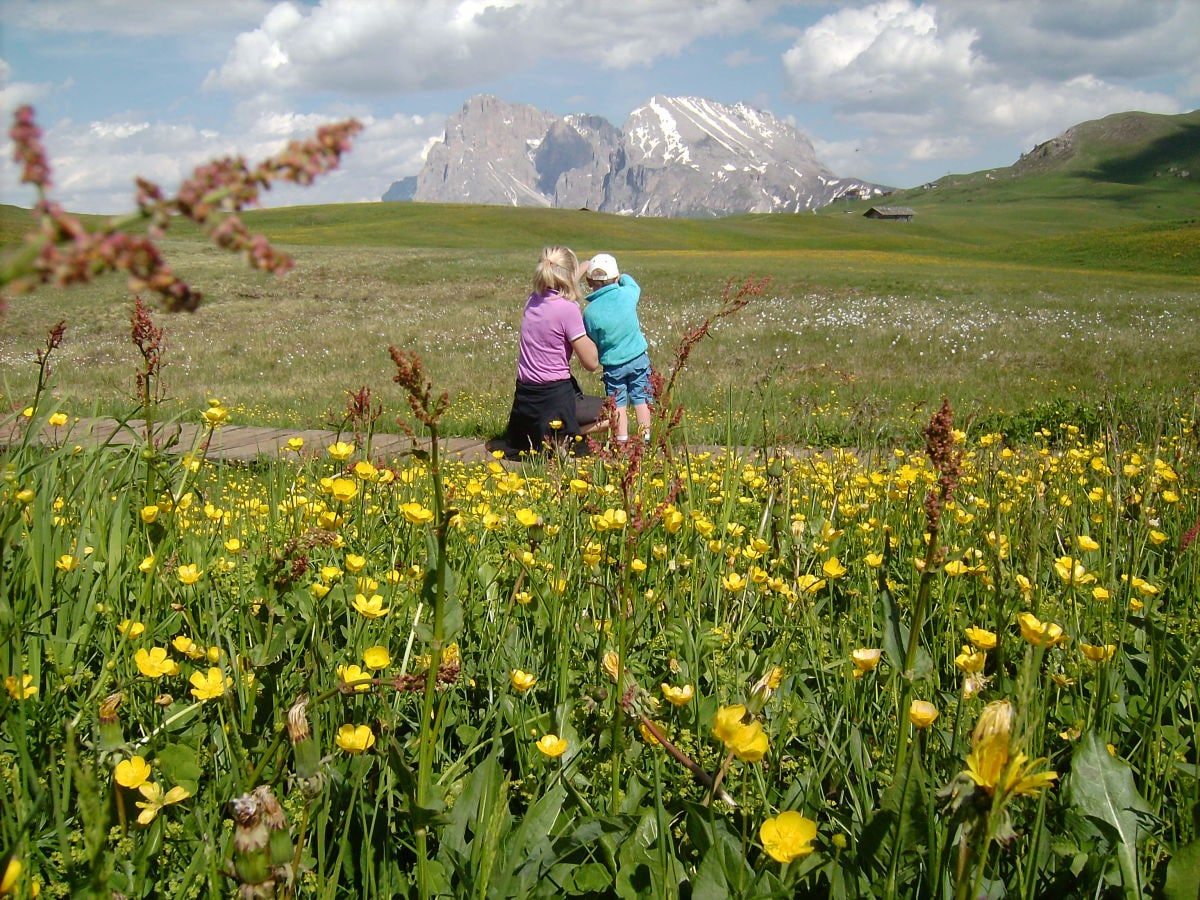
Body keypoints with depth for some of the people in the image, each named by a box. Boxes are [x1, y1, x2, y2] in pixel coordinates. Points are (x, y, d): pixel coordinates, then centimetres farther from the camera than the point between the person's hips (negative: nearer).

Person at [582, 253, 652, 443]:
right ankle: (645, 437, 17)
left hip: (613, 364, -2)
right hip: (638, 357, 2)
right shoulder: (627, 294, -11)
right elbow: (634, 285, 15)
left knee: (618, 404, 9)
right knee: (641, 398, 13)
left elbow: (592, 343, -3)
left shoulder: (590, 312, -14)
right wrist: (623, 277, 29)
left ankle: (622, 440, 10)